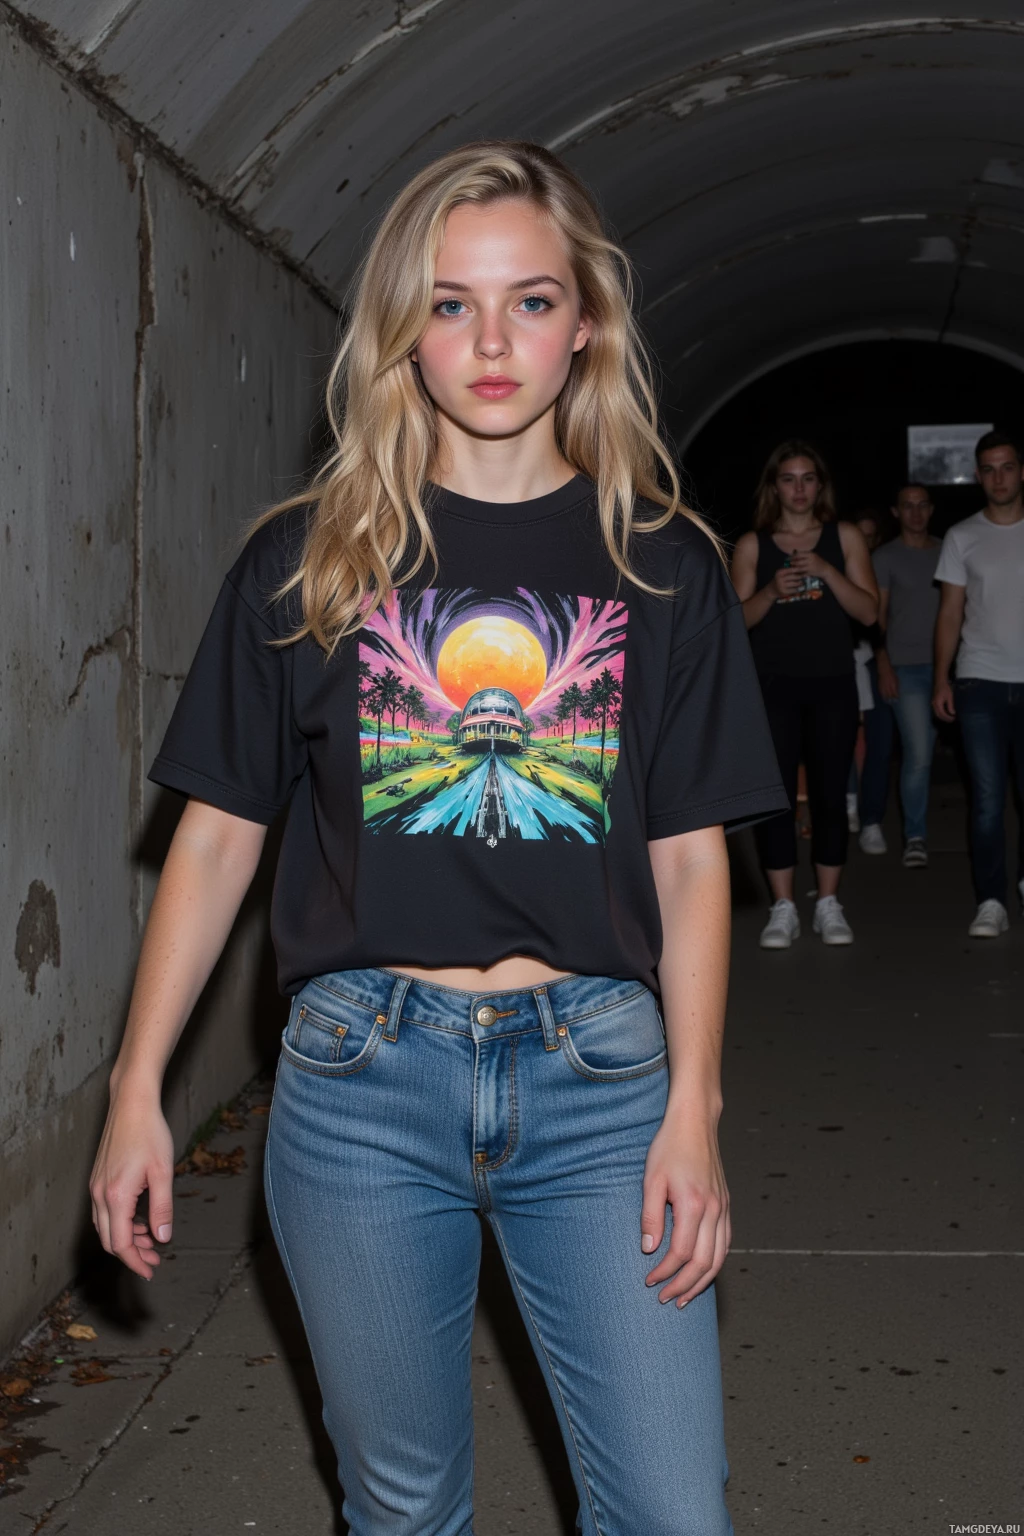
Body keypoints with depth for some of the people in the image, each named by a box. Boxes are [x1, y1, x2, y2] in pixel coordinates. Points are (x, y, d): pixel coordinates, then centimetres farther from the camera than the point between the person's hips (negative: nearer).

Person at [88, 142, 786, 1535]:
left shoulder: (661, 563, 4)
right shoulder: (311, 559, 4)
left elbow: (690, 857, 4)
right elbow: (218, 835, 5)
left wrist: (693, 1108, -4)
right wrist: (137, 1087, 0)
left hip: (598, 1068, 0)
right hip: (363, 1067, 0)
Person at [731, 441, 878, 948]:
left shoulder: (844, 537, 6)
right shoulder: (752, 545, 6)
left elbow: (868, 611, 0)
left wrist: (826, 571, -13)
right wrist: (771, 592, -15)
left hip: (833, 684, 0)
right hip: (773, 686, 0)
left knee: (829, 794, 2)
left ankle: (828, 905, 10)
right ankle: (782, 908, 3)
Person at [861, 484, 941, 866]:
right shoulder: (885, 557, 2)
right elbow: (877, 617, -1)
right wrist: (884, 667, -10)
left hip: (942, 663, 4)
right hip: (905, 666, -4)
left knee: (923, 751, 5)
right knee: (918, 752, -10)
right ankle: (915, 836, -2)